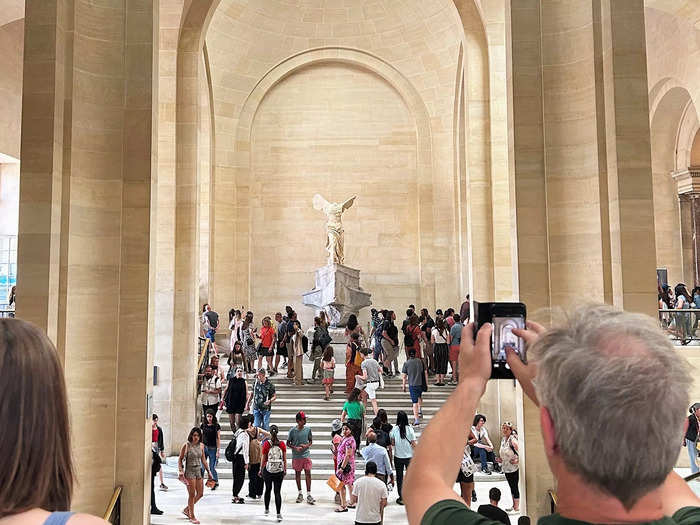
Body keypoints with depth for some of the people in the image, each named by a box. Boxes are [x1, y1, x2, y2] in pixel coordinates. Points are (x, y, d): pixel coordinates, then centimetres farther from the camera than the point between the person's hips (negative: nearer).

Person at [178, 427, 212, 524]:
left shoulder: (201, 445, 6)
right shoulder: (186, 445, -8)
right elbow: (180, 459, -4)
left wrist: (208, 471, 14)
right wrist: (180, 471, -15)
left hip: (199, 471, 6)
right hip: (189, 471, -6)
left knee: (200, 494, 7)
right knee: (192, 494, -2)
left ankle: (186, 509, 25)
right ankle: (192, 517, 9)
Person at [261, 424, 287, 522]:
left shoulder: (266, 443, -6)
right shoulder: (282, 444, -2)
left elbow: (264, 459, -2)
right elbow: (284, 459, 3)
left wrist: (261, 470, 11)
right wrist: (285, 470, 15)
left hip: (268, 470, 0)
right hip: (279, 471, 0)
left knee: (268, 489, 20)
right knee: (278, 492, 2)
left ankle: (267, 510, 32)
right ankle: (279, 514, -5)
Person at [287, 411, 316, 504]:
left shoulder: (308, 429, 0)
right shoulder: (292, 430, -6)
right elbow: (288, 443, 2)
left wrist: (307, 446, -10)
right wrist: (295, 448, -14)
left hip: (306, 455, 1)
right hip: (296, 456, 0)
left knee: (308, 474, -4)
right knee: (297, 474, 10)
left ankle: (308, 494, 0)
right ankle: (300, 494, 23)